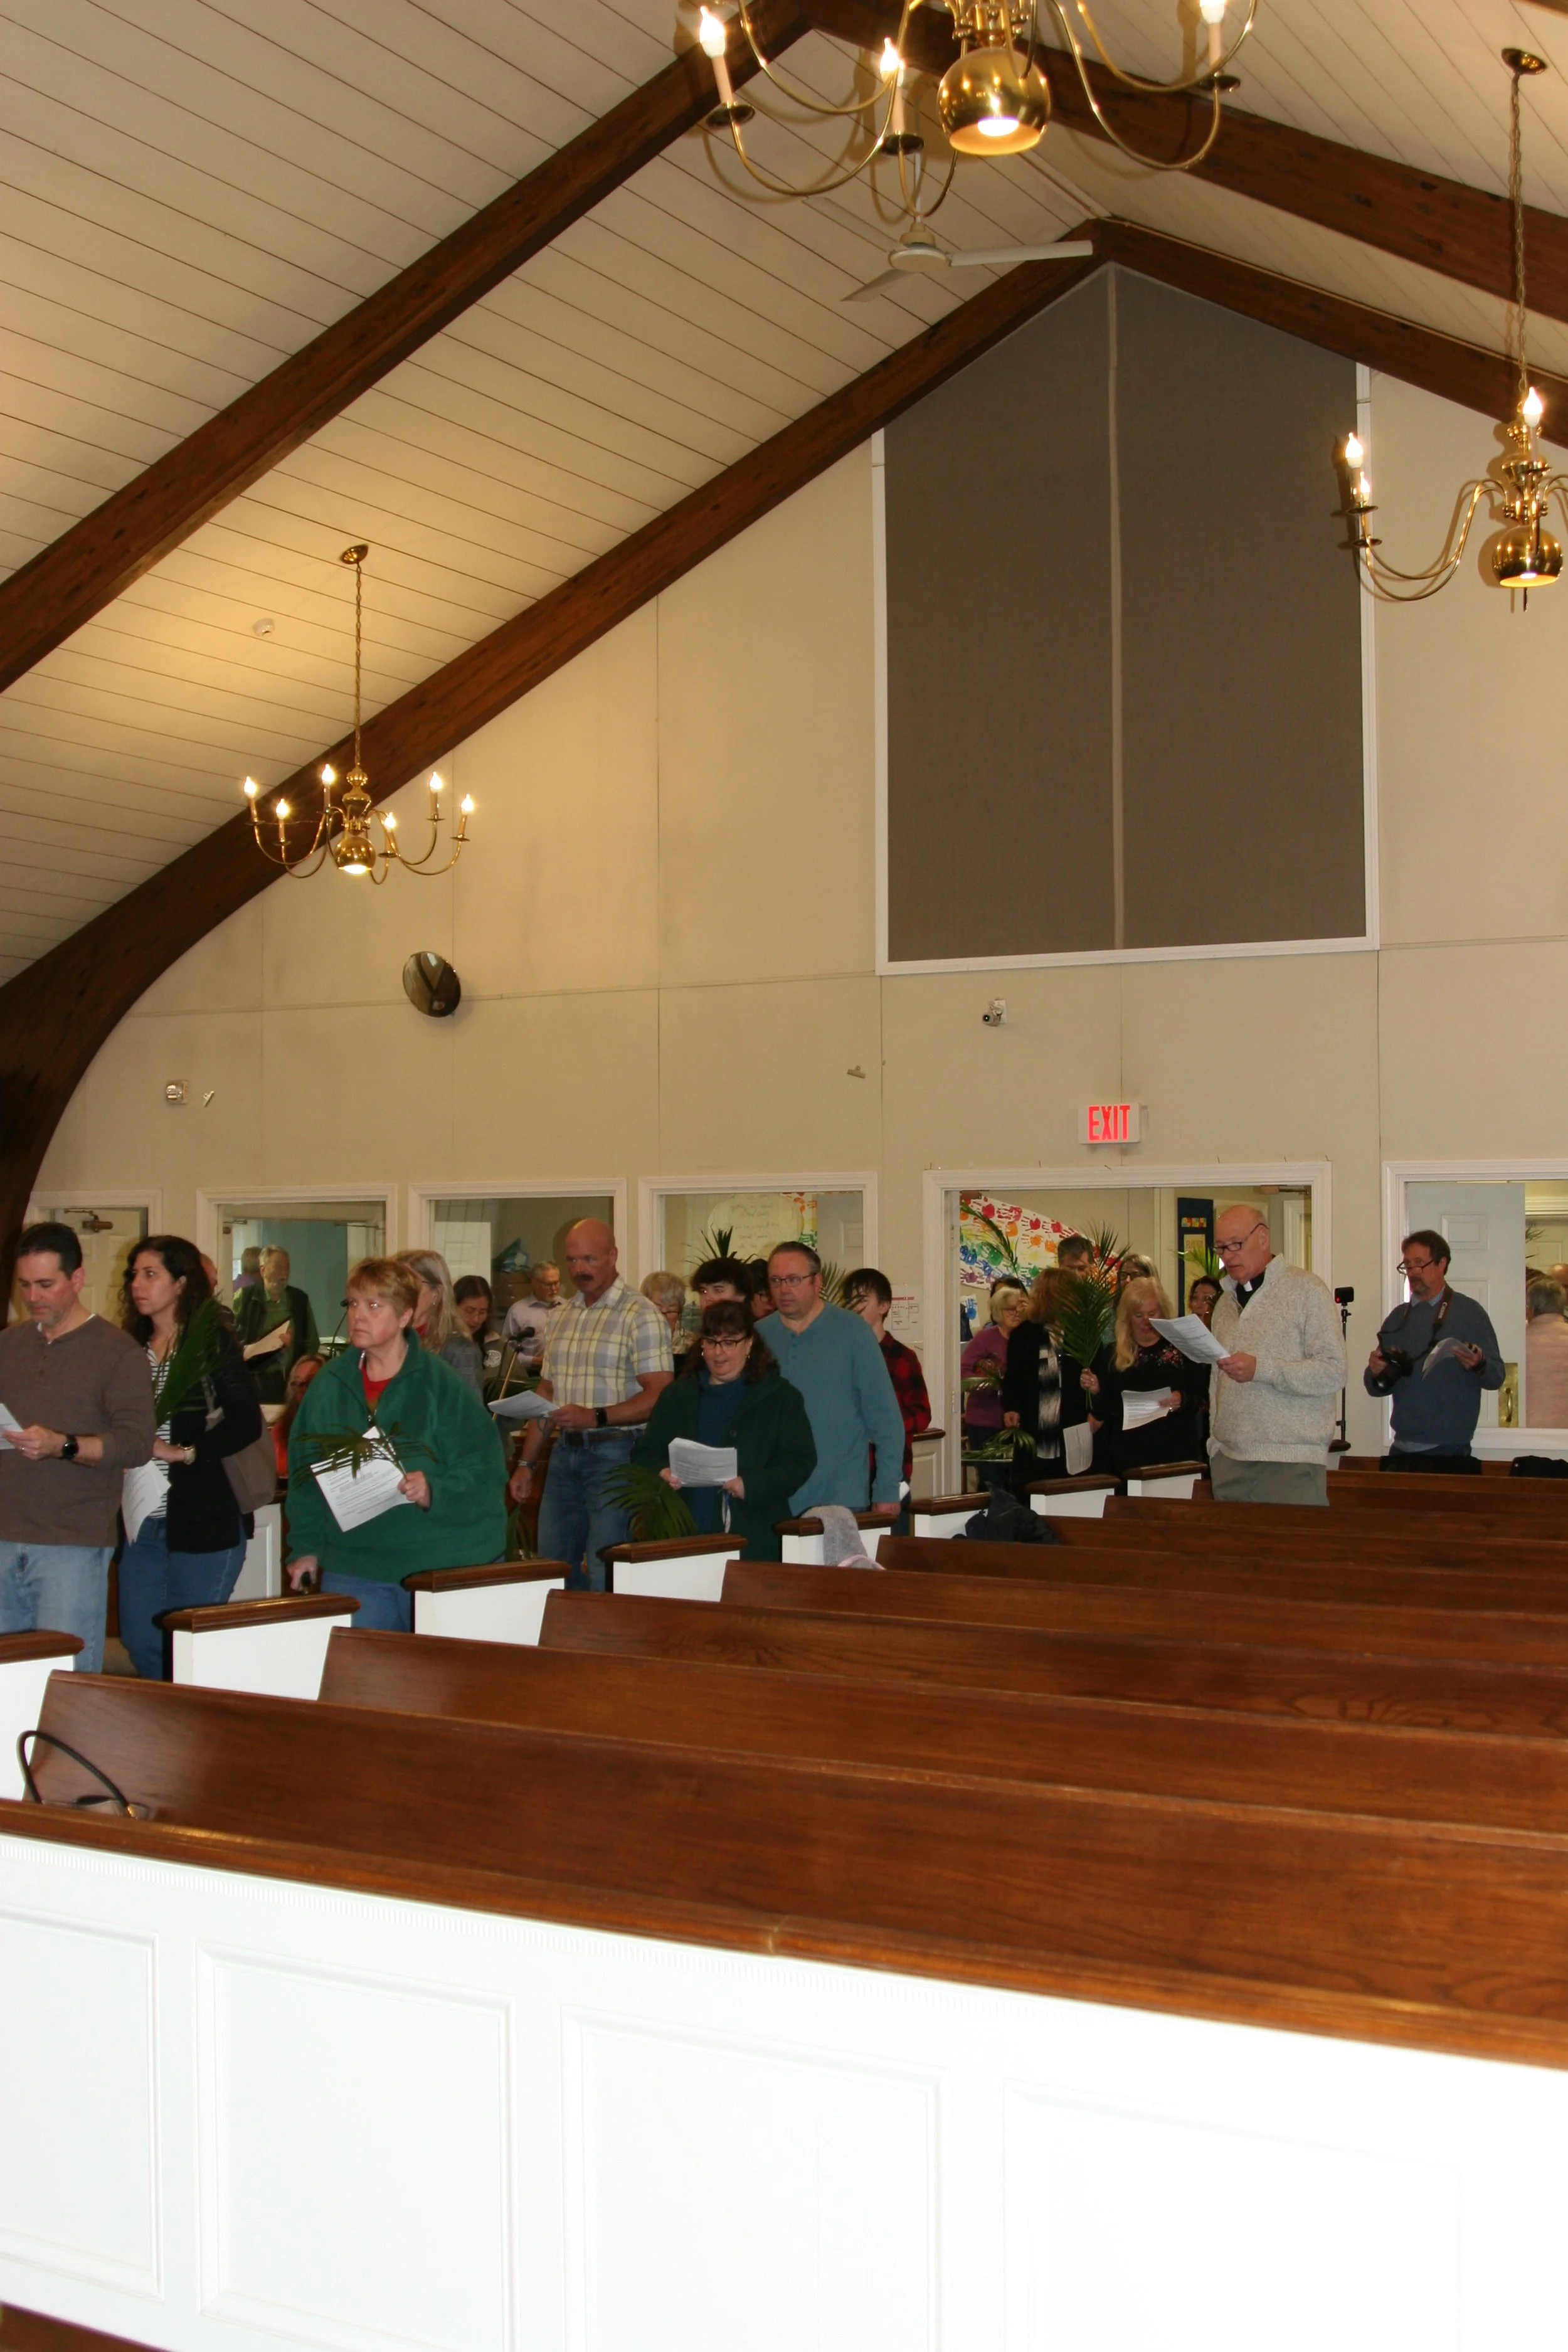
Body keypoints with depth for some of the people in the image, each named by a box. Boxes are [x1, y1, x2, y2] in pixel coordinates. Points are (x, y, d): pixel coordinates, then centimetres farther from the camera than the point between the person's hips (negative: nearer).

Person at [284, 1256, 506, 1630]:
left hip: (439, 1570, -3)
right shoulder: (329, 1386, 8)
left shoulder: (442, 1385, -5)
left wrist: (433, 1491, -23)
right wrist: (306, 1547, 8)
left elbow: (486, 1474, -7)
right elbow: (305, 1472, 13)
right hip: (352, 1574, 3)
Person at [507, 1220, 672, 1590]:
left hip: (614, 1453, -7)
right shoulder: (564, 1317, 16)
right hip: (565, 1452, 7)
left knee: (605, 1579, -8)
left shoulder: (640, 1316, -8)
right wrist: (526, 1463, 17)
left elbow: (659, 1395, -16)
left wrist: (596, 1417, -26)